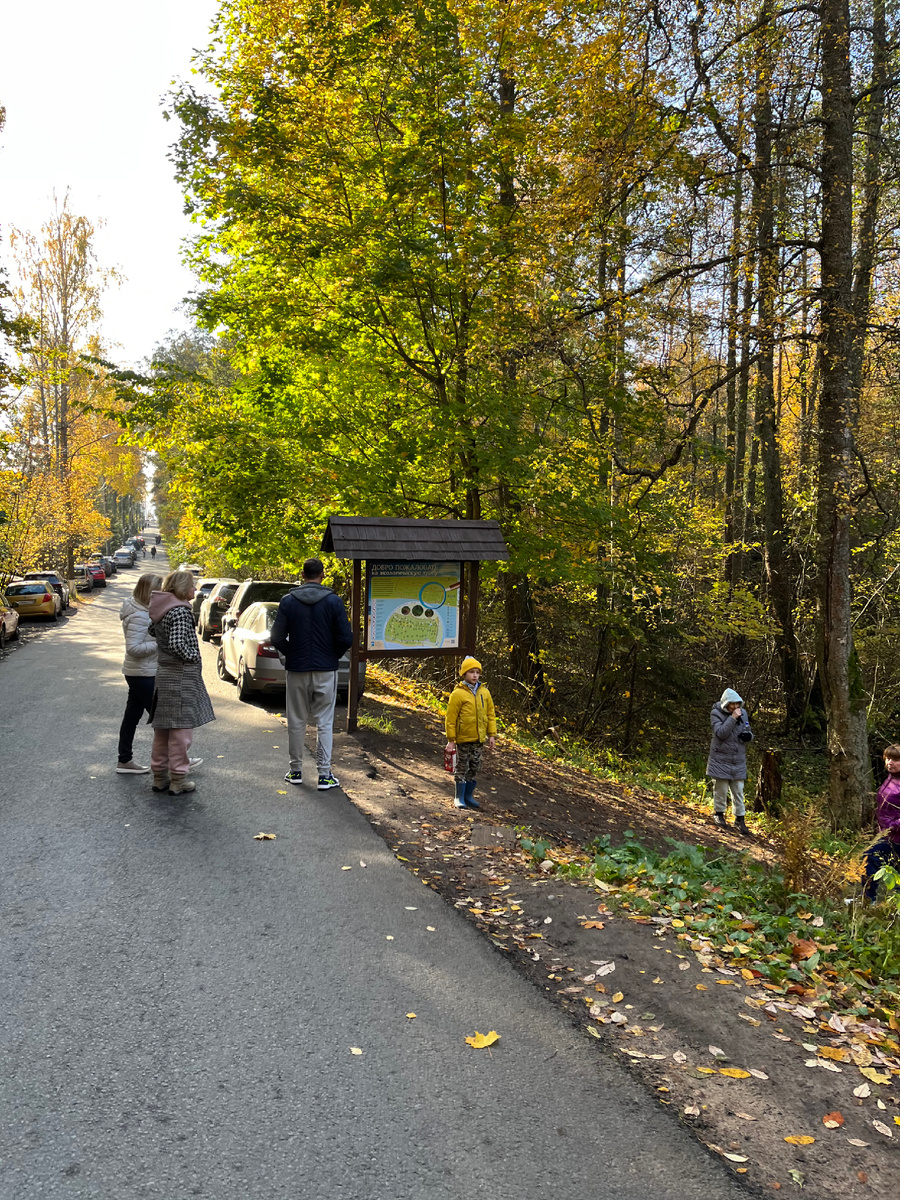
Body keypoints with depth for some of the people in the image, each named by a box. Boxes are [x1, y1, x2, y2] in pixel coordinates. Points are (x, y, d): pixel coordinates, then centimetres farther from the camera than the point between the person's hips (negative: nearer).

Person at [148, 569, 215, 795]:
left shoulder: (160, 610, 9)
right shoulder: (180, 611, -18)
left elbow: (153, 631, 20)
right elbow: (177, 643, -27)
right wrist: (193, 657, -13)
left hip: (163, 674, 9)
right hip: (181, 677, -9)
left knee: (162, 728, 15)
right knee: (181, 728, -1)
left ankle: (160, 776, 25)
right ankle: (178, 781, 5)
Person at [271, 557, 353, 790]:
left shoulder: (288, 601, -3)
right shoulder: (333, 601, -6)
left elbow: (276, 638, -6)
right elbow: (346, 639, -8)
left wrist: (291, 654, 12)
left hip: (297, 670, 1)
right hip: (326, 670, -1)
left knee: (296, 722, 12)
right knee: (324, 723, 5)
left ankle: (296, 771, 20)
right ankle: (324, 775, 4)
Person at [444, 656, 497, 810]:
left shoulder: (484, 692, 3)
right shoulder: (458, 694, -11)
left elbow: (491, 714, 10)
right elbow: (451, 718, -9)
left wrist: (491, 735, 6)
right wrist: (451, 739, -10)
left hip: (479, 739, 5)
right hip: (463, 739, -5)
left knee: (474, 768, 12)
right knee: (462, 768, 5)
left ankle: (468, 795, 26)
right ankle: (459, 798, 16)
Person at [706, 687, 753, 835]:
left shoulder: (743, 713, 4)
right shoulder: (716, 714, -11)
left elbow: (749, 732, 16)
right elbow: (721, 733, -23)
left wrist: (748, 735, -9)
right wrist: (732, 718, -27)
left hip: (739, 760, 4)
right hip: (721, 760, -4)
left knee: (738, 791, 7)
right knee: (721, 788, 8)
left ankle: (739, 820, 16)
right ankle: (719, 814, 27)